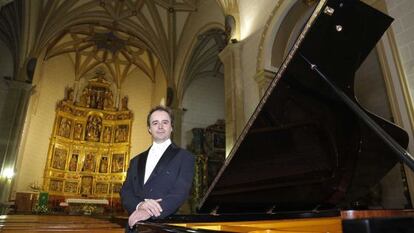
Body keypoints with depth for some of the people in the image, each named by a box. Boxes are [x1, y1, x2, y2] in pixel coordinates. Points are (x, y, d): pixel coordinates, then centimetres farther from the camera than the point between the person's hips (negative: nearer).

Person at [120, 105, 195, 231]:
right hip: (135, 225, 4)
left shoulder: (184, 157, -3)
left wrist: (149, 213, -27)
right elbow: (125, 191, 4)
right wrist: (139, 204, -17)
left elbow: (180, 192, -15)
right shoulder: (136, 160, 13)